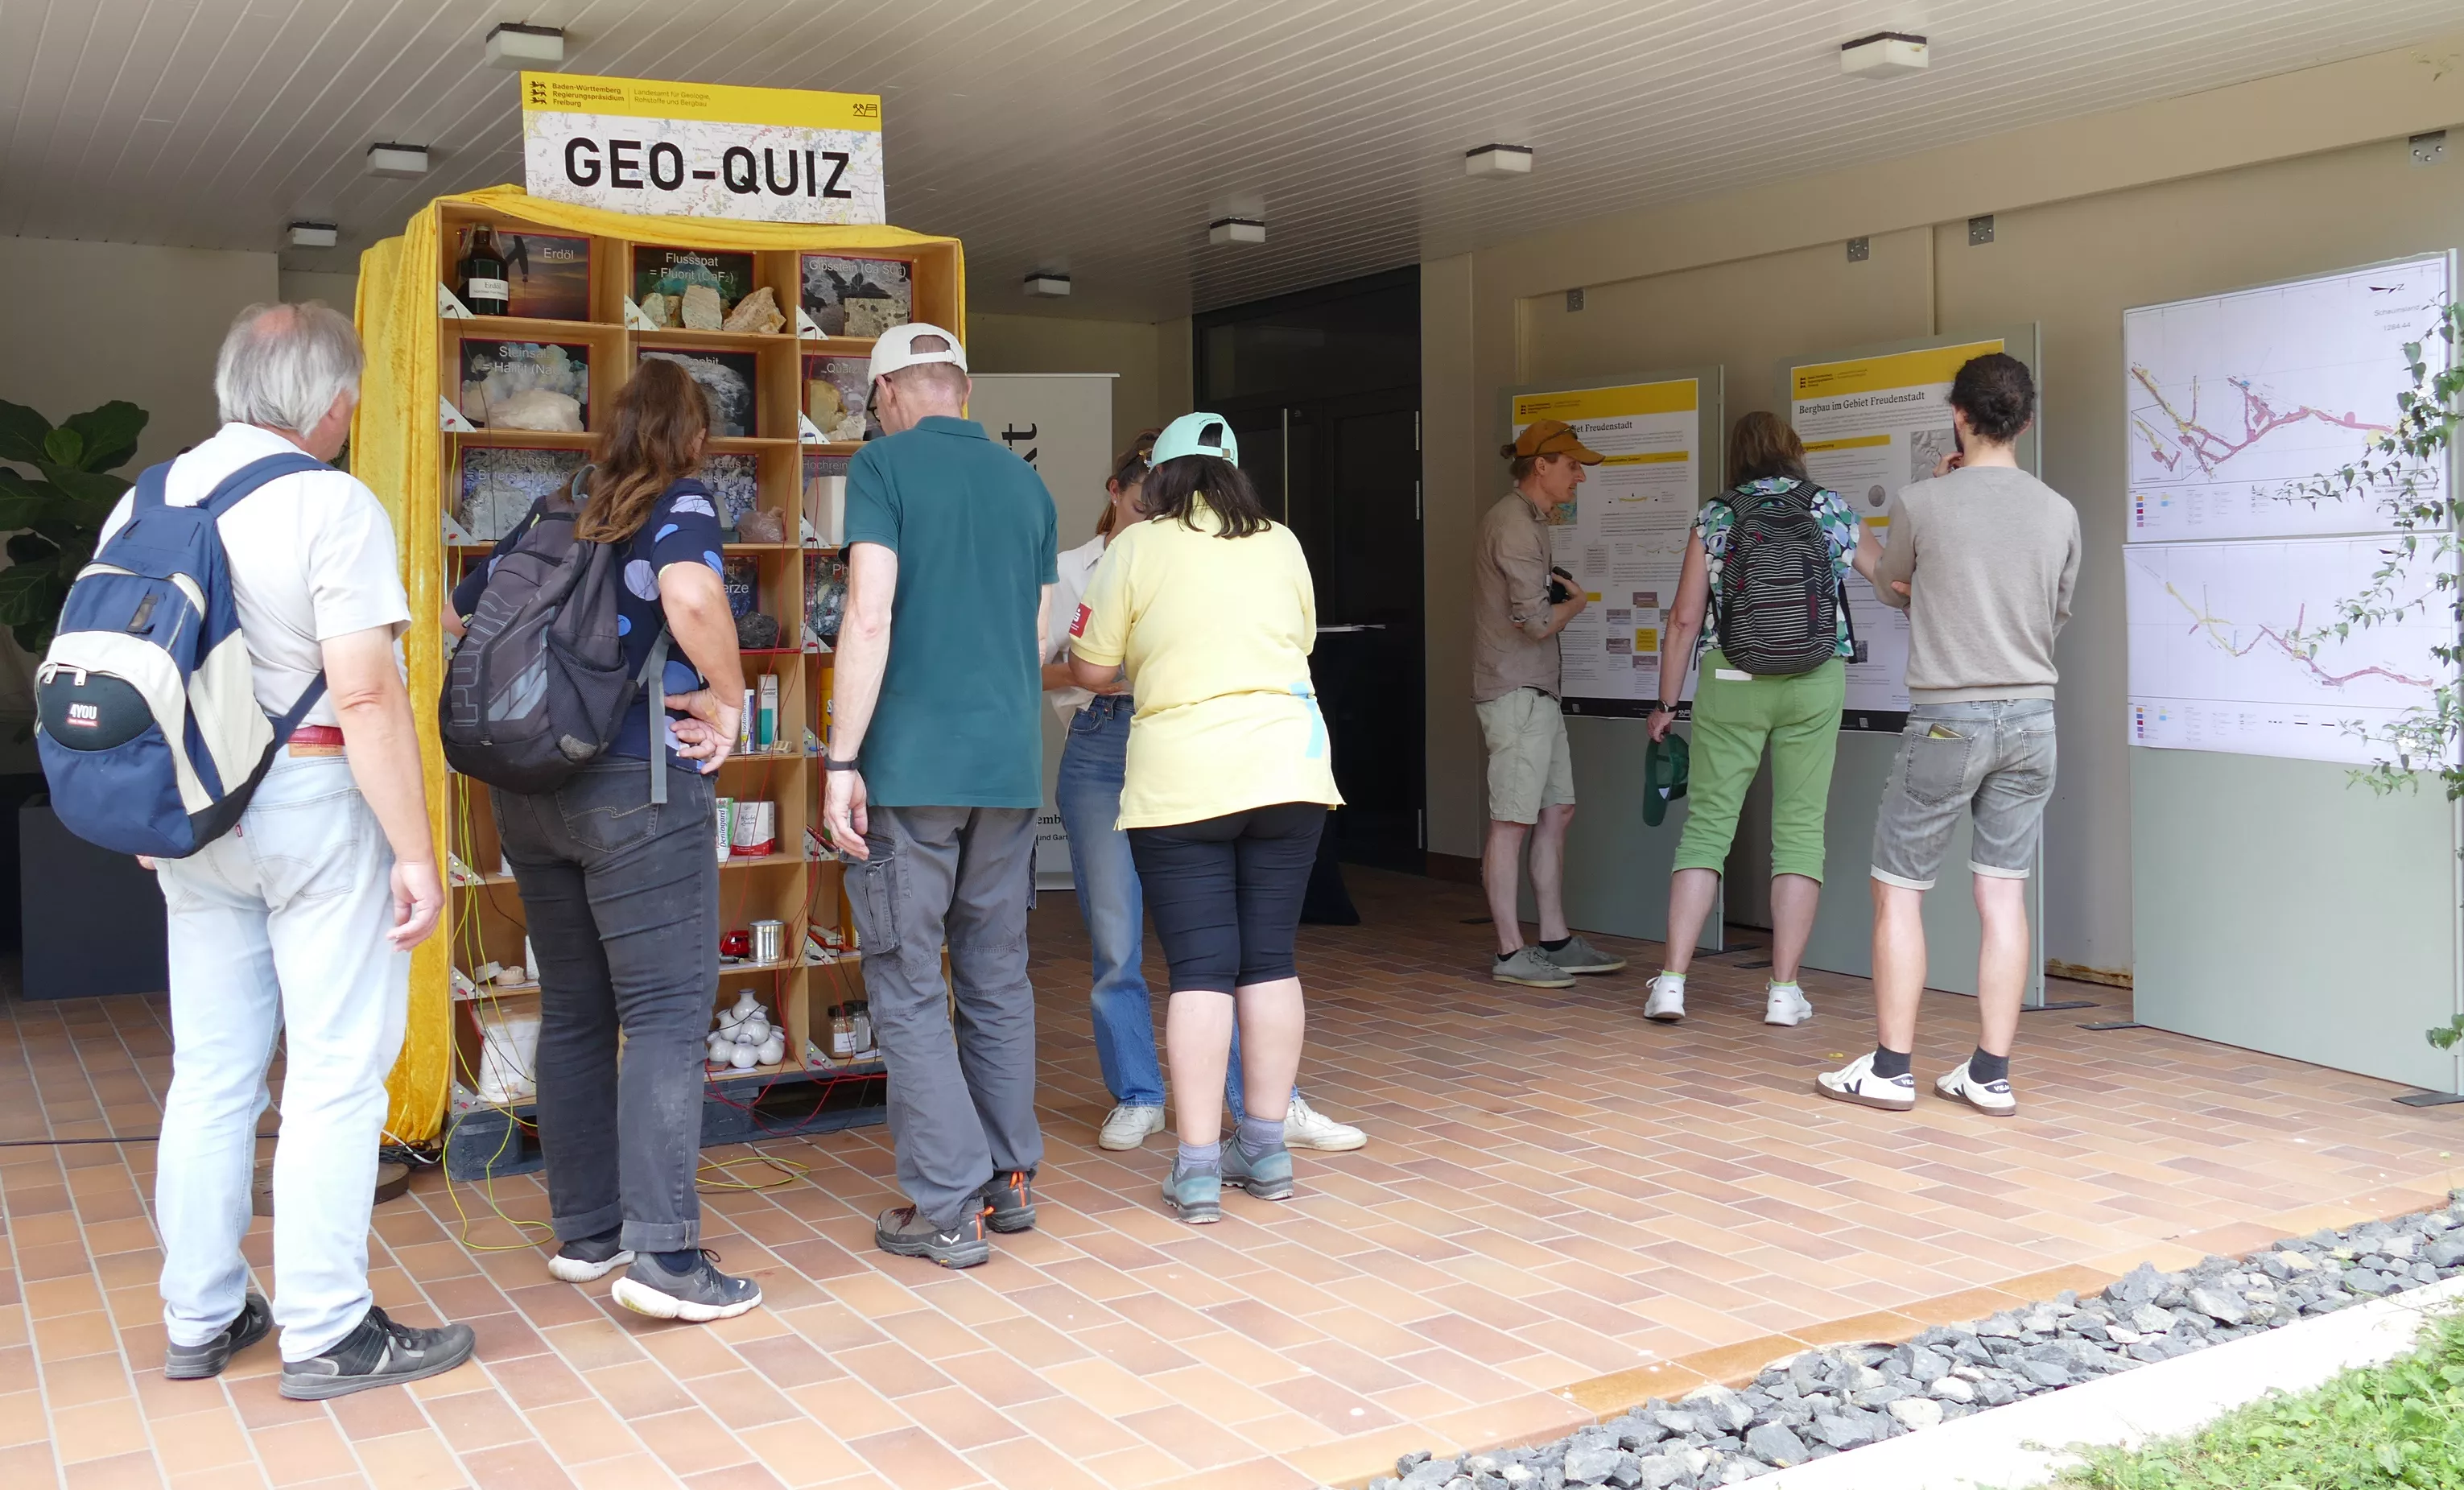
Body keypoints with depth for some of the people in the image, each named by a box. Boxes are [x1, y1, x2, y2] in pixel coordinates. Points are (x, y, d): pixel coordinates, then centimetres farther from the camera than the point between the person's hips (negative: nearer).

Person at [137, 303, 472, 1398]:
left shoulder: (144, 502, 8)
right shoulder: (332, 506, -13)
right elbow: (366, 693, -19)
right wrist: (415, 850, -16)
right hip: (312, 800, -7)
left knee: (209, 1070, 14)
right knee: (335, 1072, 1)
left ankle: (198, 1319, 23)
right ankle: (327, 1334, 6)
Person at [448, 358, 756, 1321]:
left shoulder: (550, 514, 14)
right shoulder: (679, 506, -5)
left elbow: (457, 616, 19)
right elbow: (692, 596, -27)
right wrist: (728, 699, -13)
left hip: (529, 790, 7)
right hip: (638, 787, -7)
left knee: (573, 1011, 14)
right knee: (668, 1012, -5)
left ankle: (583, 1231, 21)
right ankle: (662, 1253, -9)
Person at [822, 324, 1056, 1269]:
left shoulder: (883, 465, -3)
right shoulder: (1026, 484, 13)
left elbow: (871, 616, -14)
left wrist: (840, 762, -12)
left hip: (911, 766, -5)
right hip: (1010, 768, 6)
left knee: (908, 989, 1)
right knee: (998, 980, 14)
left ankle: (948, 1207, 2)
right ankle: (1011, 1179, 21)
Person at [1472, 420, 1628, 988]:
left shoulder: (1530, 521, 19)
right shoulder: (1513, 525, -14)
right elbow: (1537, 621, -19)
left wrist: (1557, 594, 7)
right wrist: (1572, 604, 1)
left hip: (1538, 691, 11)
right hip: (1516, 692, -11)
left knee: (1556, 812, 12)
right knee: (1512, 822, -6)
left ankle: (1555, 941, 18)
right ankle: (1511, 953, -2)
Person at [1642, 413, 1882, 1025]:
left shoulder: (1714, 518, 3)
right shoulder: (1833, 510, 6)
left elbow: (1685, 619, 1)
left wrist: (1667, 704, 9)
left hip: (1731, 682, 0)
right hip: (1815, 683, 1)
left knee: (1707, 824, 3)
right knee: (1800, 829, 5)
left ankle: (1672, 982, -2)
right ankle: (1784, 991, 6)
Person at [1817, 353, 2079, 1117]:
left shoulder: (1924, 502, -9)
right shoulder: (2059, 513, 2)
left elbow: (1894, 588, 10)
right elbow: (2056, 615, 15)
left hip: (1947, 718, -4)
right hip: (2031, 717, 4)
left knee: (1897, 890, 6)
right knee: (2004, 896, 7)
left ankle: (1890, 1068, 8)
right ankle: (1991, 1074, 11)